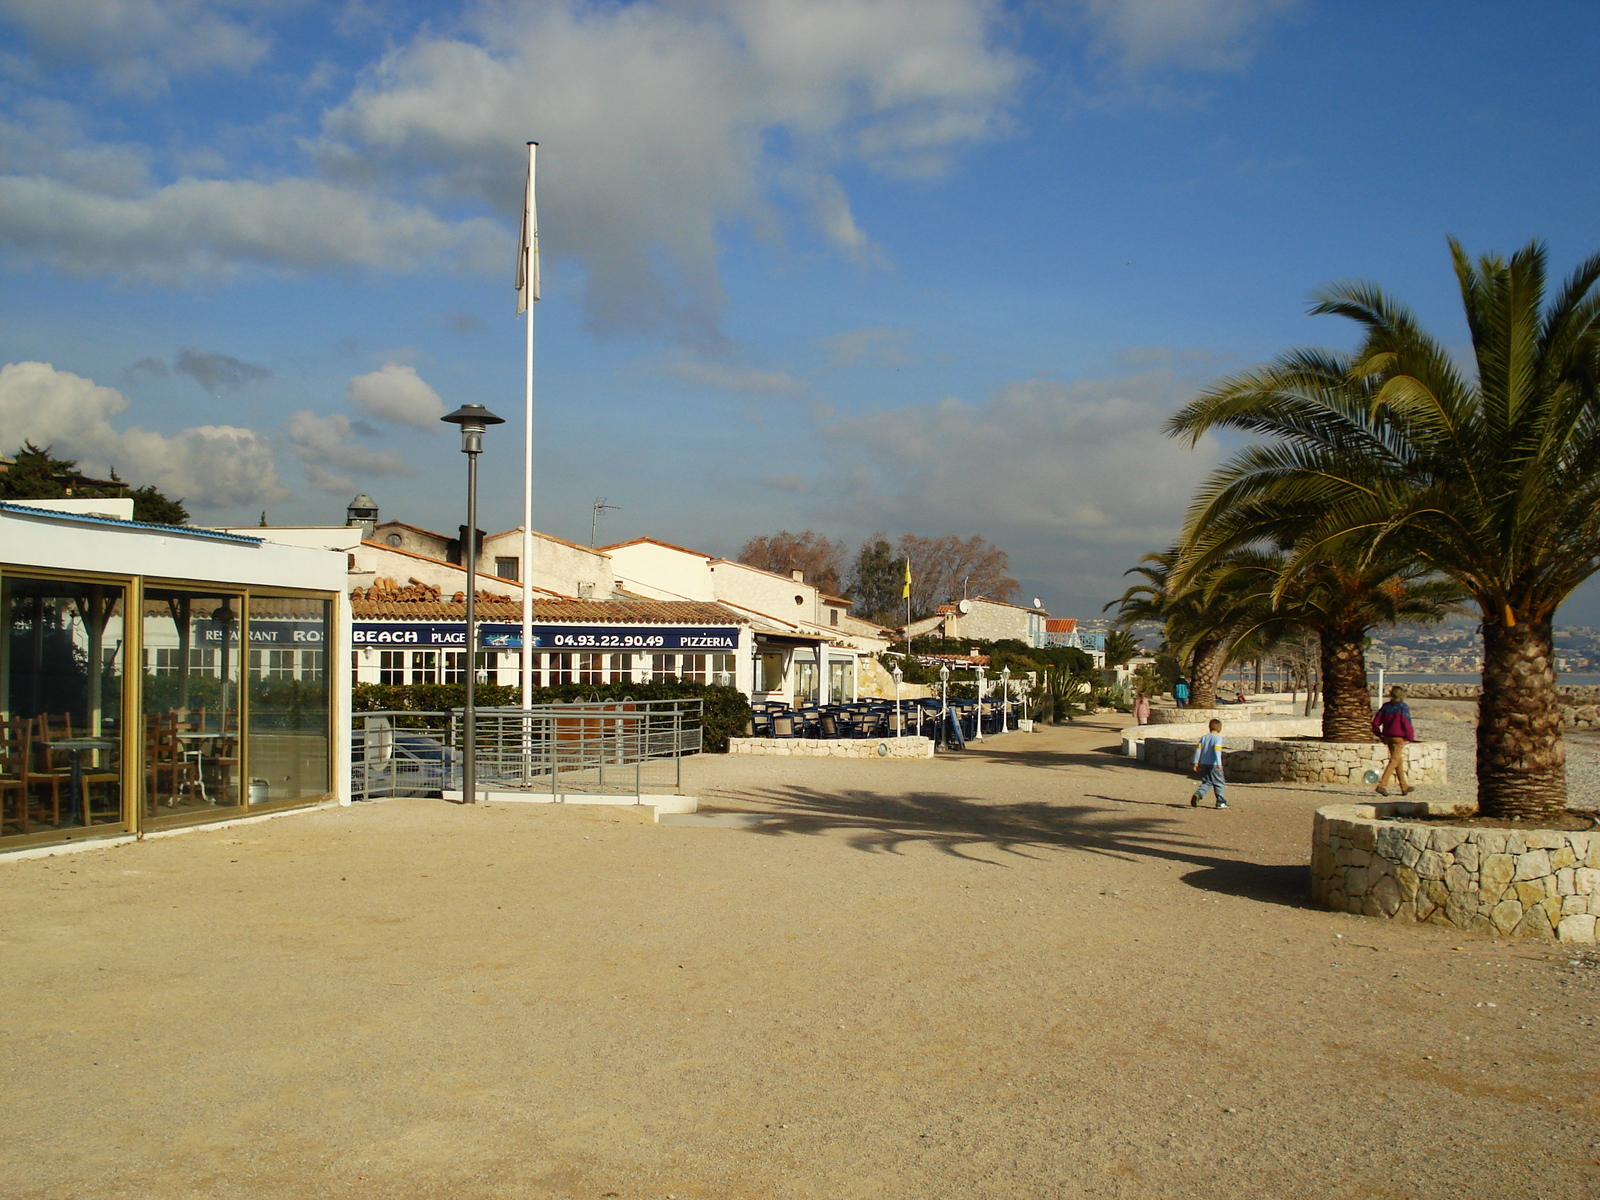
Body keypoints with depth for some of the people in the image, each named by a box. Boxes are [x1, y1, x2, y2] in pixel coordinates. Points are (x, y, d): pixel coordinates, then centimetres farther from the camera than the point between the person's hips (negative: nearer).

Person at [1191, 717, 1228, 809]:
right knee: (1219, 783, 7)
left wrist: (1196, 763, 10)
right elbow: (1217, 750, -19)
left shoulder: (1204, 737, 10)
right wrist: (1219, 764, -24)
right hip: (1214, 765, -5)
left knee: (1206, 782, 10)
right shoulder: (1218, 737, -7)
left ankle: (1198, 794, -15)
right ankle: (1221, 802, 10)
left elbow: (1198, 749, 6)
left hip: (1204, 764, 5)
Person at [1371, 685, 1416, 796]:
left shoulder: (1386, 706, 7)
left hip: (1388, 737, 7)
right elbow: (1407, 724, -14)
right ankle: (1382, 784, -18)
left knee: (1399, 761, 17)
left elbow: (1376, 722, 7)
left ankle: (1404, 787, 24)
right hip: (1399, 737, -6)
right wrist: (1410, 737, -3)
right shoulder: (1403, 707, -10)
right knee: (1394, 760, -6)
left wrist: (1379, 735, 16)